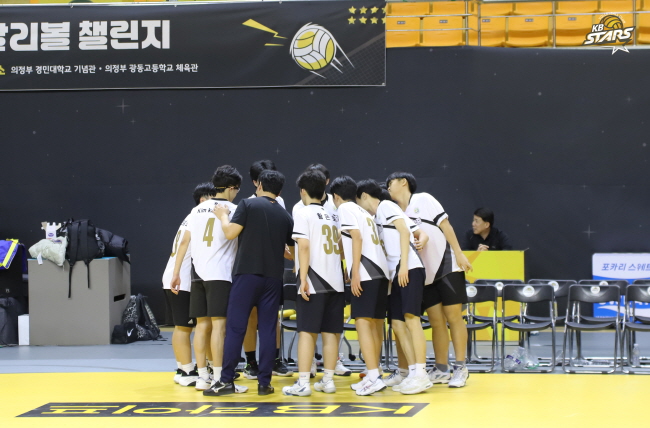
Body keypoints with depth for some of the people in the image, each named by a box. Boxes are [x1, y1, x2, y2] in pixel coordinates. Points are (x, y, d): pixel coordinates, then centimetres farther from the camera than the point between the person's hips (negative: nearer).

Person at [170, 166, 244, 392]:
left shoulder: (198, 210, 14)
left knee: (202, 325, 9)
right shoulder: (233, 210, -1)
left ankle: (202, 377, 11)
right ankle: (218, 379, -10)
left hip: (198, 276, 6)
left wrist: (176, 272, 15)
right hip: (220, 275, -6)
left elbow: (185, 241, 12)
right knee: (218, 324, -8)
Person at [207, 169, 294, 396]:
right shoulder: (285, 216, 10)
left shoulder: (249, 204, -2)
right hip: (273, 277, 4)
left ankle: (226, 380, -5)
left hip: (247, 273, -3)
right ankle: (264, 382, 4)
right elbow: (292, 249, 17)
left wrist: (223, 216, 11)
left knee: (235, 328, -2)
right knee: (267, 330, 5)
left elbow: (230, 233, -8)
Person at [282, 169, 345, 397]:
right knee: (330, 332, 7)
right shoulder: (331, 216, 17)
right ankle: (328, 380, 8)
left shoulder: (303, 213, -3)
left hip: (314, 283, -6)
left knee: (307, 331, -5)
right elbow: (340, 248, 18)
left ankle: (303, 383, -8)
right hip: (335, 282, 6)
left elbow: (304, 246, -12)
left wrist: (303, 277, -14)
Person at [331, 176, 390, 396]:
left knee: (363, 322, -11)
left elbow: (357, 238, -11)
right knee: (375, 324, 11)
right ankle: (373, 376, 14)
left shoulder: (345, 208, 2)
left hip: (366, 273, -8)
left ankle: (374, 377, -20)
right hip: (381, 271, 8)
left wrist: (355, 272, -15)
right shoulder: (364, 212, 26)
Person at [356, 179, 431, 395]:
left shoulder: (386, 206, 1)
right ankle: (413, 372, 5)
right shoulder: (377, 217, 25)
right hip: (397, 273, 10)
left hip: (409, 270, -10)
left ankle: (421, 375, -17)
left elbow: (404, 231, -11)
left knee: (411, 318, -14)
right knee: (397, 324, 5)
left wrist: (403, 265, -18)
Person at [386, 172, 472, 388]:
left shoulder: (423, 200, -3)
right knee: (436, 322, 5)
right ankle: (441, 370, 11)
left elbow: (445, 225, -6)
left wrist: (459, 254, -11)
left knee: (453, 317, -4)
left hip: (447, 266, -5)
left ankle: (460, 368, -1)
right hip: (425, 274, 5)